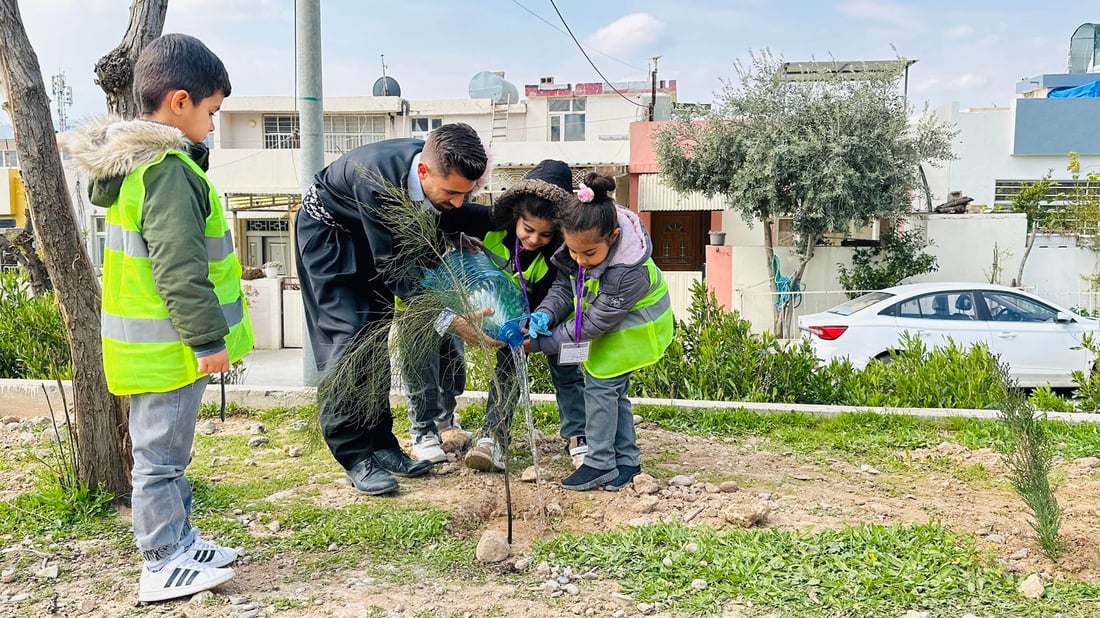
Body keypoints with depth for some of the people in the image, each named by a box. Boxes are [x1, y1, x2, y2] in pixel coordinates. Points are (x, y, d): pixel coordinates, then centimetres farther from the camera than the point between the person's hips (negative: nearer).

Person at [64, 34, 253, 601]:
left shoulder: (131, 161, 12)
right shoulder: (170, 171, -21)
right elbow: (178, 269, -25)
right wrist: (208, 337, -20)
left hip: (150, 343, 10)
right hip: (167, 348, -10)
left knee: (165, 452, 19)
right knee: (160, 455, 1)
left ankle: (178, 540, 33)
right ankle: (163, 567, 13)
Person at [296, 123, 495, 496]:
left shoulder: (441, 168, -24)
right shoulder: (379, 179, -42)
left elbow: (446, 217, -3)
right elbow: (394, 269, -35)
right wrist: (449, 320, -39)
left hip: (373, 234, 6)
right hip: (328, 232, -6)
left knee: (377, 337, 5)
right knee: (347, 337, -12)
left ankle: (380, 444, 13)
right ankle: (355, 458, -5)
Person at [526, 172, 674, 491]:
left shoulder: (628, 272, -39)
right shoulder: (583, 243, -20)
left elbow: (594, 323, -31)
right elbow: (563, 287, -9)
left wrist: (539, 343, -28)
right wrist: (545, 314, -30)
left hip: (633, 328, -8)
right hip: (607, 317, 8)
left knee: (601, 384, -8)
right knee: (612, 389, 13)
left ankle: (599, 464, 4)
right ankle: (626, 461, 25)